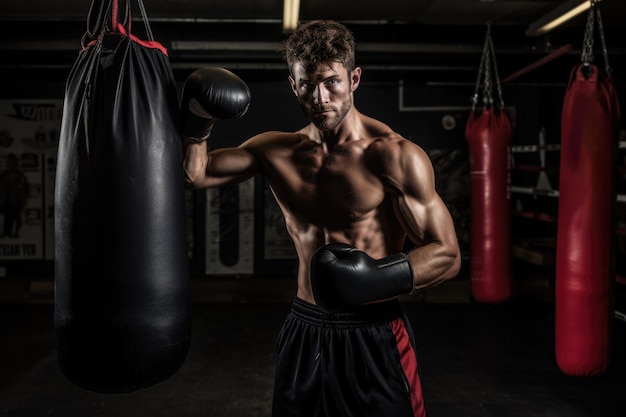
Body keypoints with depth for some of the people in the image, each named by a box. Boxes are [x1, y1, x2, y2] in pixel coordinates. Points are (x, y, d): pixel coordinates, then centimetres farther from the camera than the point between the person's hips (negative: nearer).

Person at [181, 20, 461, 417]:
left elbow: (447, 254, -13)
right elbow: (195, 173, 9)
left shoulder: (394, 155, -14)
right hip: (304, 330, 5)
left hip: (374, 335, -4)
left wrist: (380, 276, -30)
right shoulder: (277, 151, 2)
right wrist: (197, 123, -9)